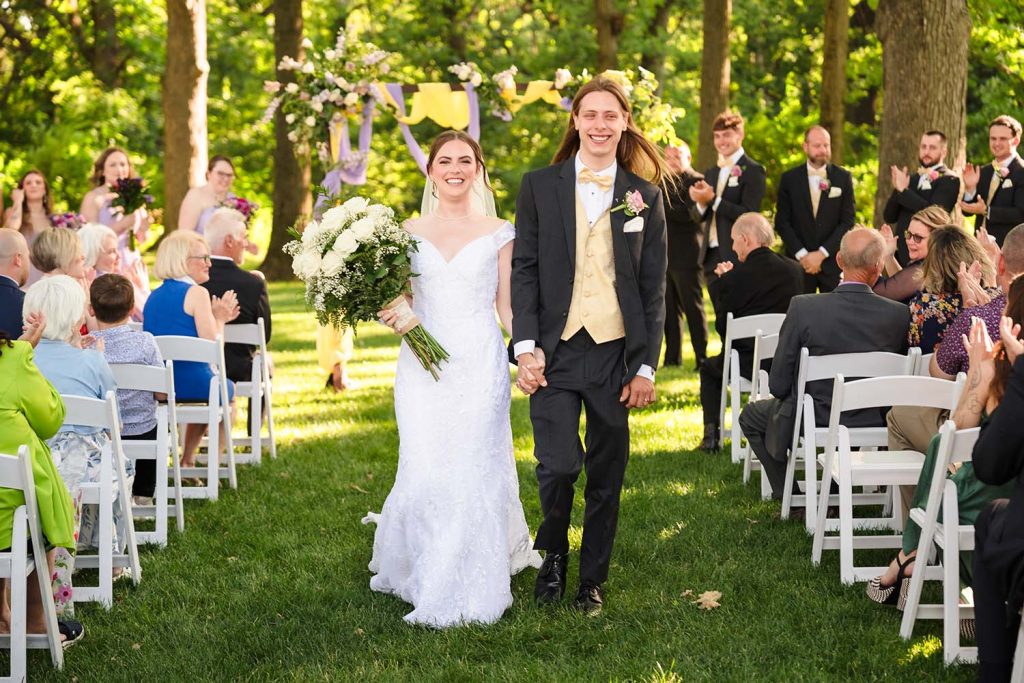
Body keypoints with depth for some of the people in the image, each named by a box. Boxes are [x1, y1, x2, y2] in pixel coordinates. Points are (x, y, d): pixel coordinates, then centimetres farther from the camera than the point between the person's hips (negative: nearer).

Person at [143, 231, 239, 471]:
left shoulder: (154, 296, 12)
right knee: (229, 389, 29)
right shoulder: (196, 293, -12)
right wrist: (218, 319, 4)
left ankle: (187, 461, 33)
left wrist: (219, 319, 23)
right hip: (193, 384, -7)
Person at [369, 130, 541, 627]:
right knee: (424, 472, -4)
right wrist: (391, 316, -7)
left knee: (472, 473, -4)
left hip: (480, 366, -1)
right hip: (422, 365, 1)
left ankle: (463, 594, 5)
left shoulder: (498, 234, 5)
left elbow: (507, 307, 6)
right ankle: (419, 571, 20)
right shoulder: (408, 232, 9)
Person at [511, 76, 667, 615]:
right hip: (555, 350, -1)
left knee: (606, 474, 6)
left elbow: (654, 287, 6)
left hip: (616, 353, 1)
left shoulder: (644, 195, 6)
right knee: (558, 465, -12)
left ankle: (592, 580, 23)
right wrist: (526, 346, -7)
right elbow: (523, 269, 2)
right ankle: (552, 556, 16)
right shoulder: (540, 186, 4)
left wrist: (646, 366, 1)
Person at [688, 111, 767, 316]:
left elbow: (749, 215, -16)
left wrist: (712, 200, -19)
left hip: (738, 258, -7)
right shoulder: (711, 173, 16)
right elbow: (704, 216, 15)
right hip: (712, 257, 7)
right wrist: (701, 202, -6)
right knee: (721, 317, 10)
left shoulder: (753, 171, -6)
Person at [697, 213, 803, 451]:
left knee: (709, 369, 27)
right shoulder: (795, 269, -1)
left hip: (747, 365, -4)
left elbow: (722, 326, -7)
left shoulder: (734, 278, -15)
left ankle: (712, 435, 20)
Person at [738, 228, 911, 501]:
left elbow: (778, 384, -15)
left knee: (752, 415, 27)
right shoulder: (900, 315, -16)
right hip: (876, 424, 3)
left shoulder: (803, 307, -22)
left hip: (815, 424, -3)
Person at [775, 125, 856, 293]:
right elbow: (782, 222, 3)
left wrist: (821, 253, -8)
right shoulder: (789, 179, 5)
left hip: (833, 262, 0)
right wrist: (802, 254, -8)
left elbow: (848, 221, 0)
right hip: (798, 261, 0)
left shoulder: (843, 178, 4)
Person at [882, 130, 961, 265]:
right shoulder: (911, 178, 16)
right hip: (901, 253, 6)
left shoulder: (949, 180, -3)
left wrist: (903, 190, -15)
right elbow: (889, 217, 10)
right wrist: (897, 189, -7)